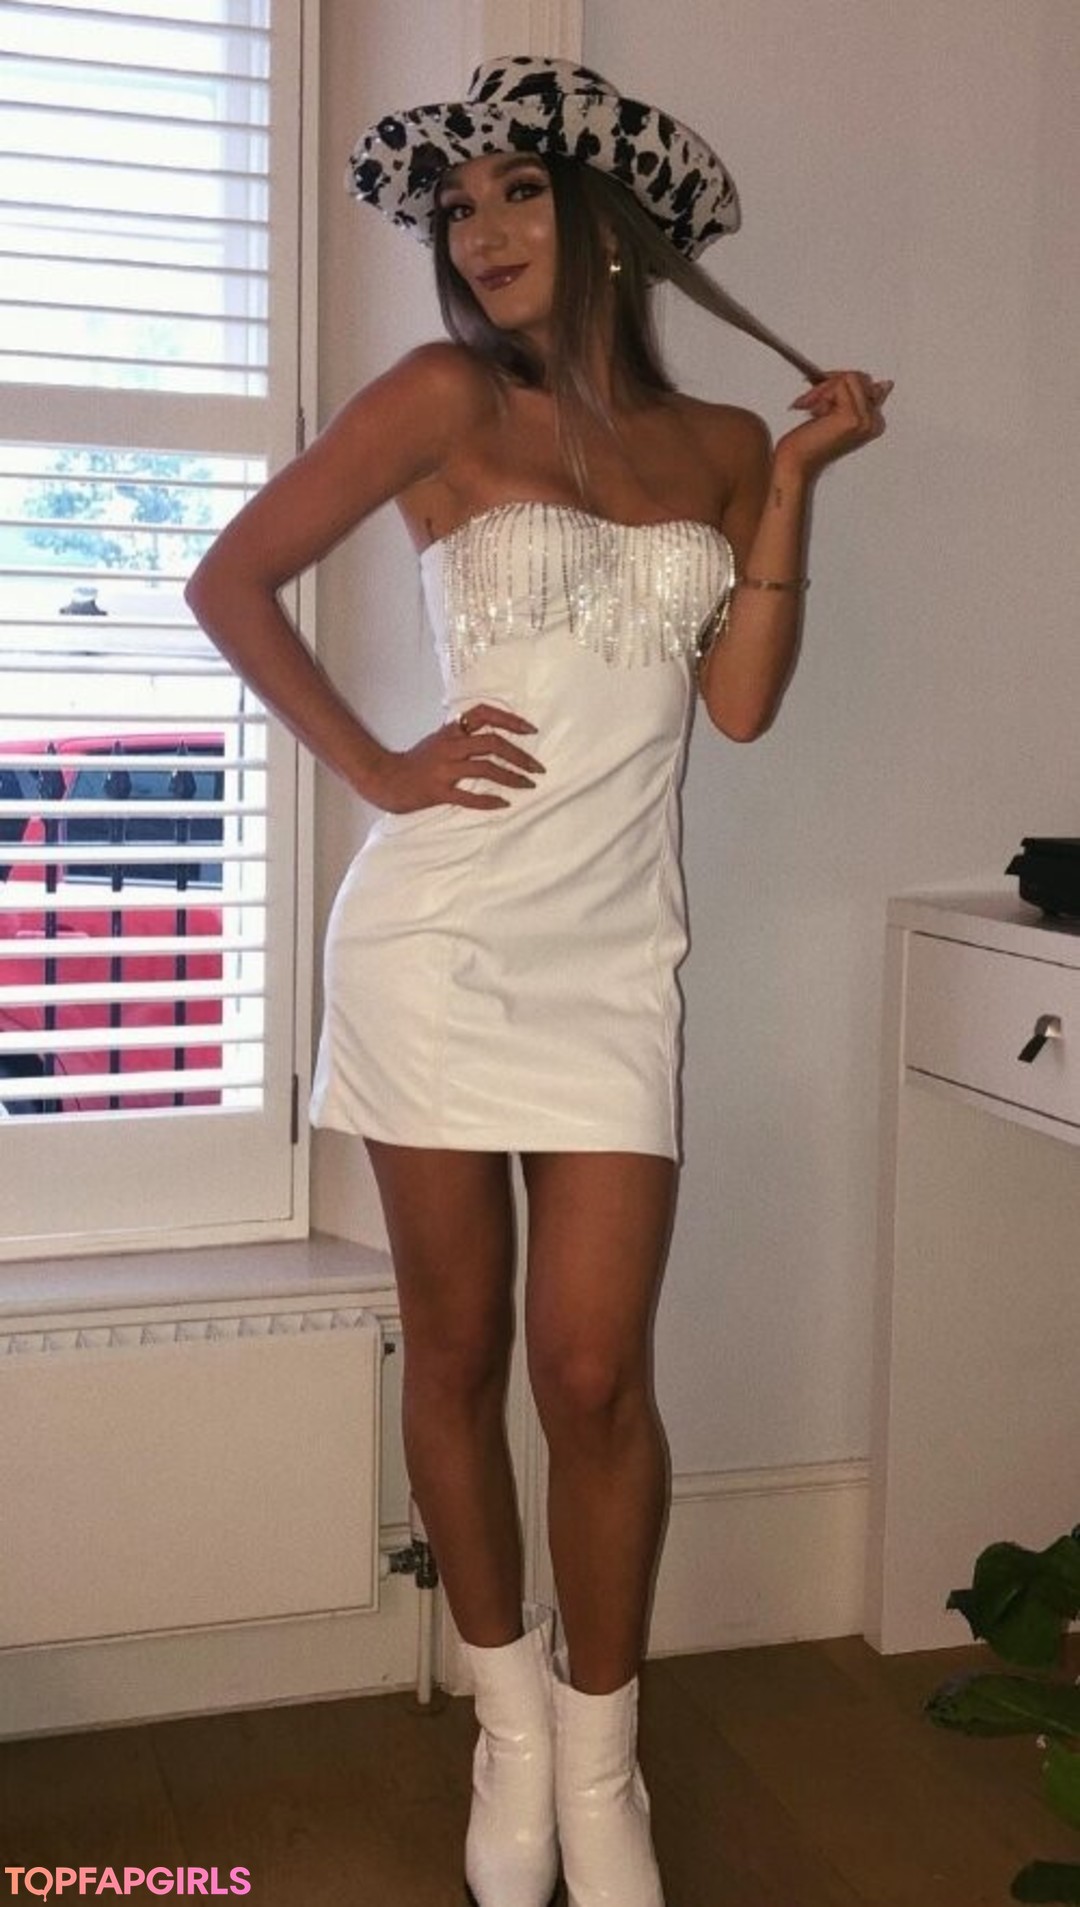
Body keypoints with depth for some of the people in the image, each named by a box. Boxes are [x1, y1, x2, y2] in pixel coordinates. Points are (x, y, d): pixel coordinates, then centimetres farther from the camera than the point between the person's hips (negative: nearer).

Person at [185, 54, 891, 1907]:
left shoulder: (720, 448, 11)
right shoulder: (446, 399, 1)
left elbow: (740, 698, 2)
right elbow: (228, 582, 0)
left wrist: (797, 477, 0)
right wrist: (375, 769, -5)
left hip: (612, 958, 2)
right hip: (436, 936, -1)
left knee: (593, 1368, -3)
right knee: (459, 1354, 7)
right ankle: (508, 1723, 26)